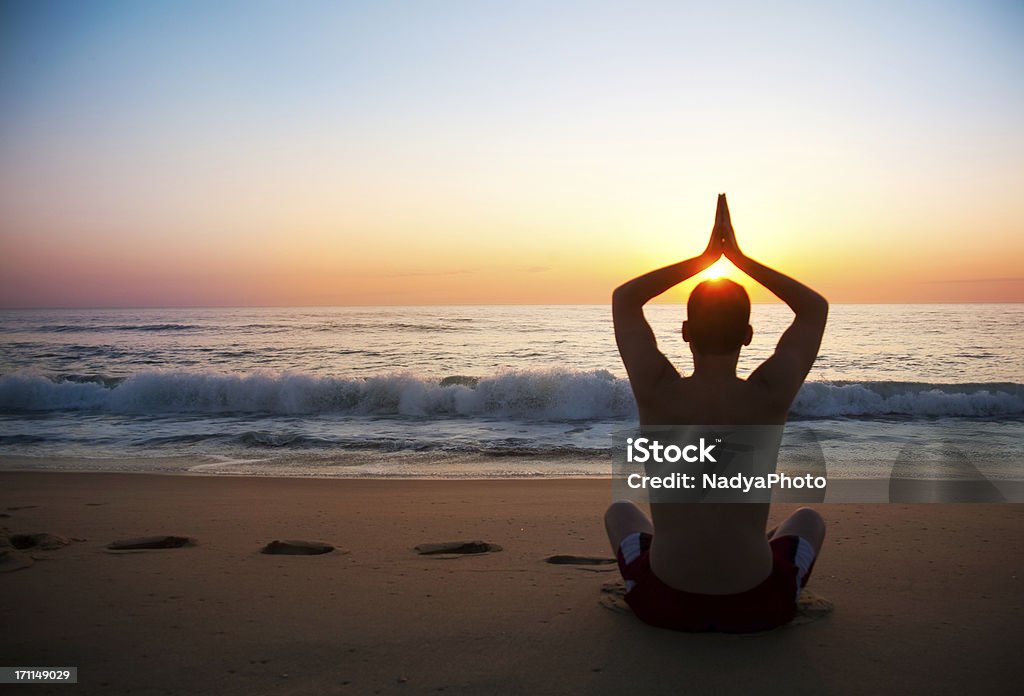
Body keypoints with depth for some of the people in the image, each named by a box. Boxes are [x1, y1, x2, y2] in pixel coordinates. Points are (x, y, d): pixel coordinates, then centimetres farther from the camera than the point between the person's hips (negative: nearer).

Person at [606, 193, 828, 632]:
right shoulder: (770, 396, -12)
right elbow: (816, 308, 7)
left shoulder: (657, 393, -12)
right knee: (809, 519, 33)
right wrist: (739, 257, 5)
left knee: (619, 512, 33)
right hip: (756, 607, 1)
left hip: (665, 605, 0)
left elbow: (624, 298, 6)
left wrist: (705, 256, 5)